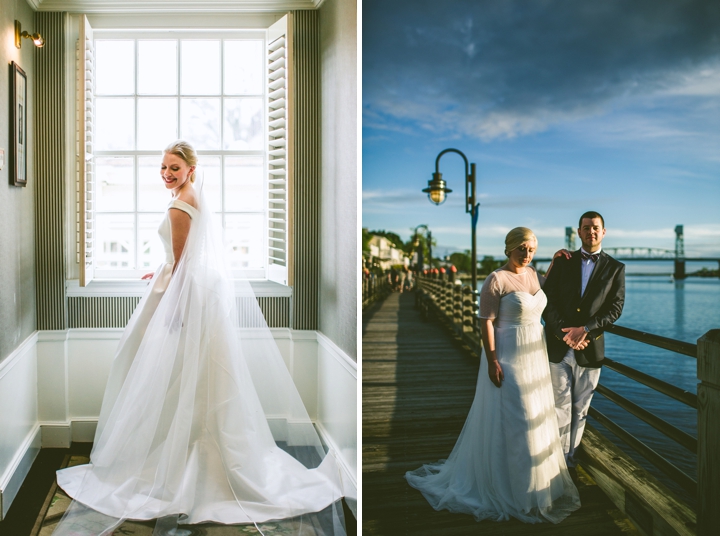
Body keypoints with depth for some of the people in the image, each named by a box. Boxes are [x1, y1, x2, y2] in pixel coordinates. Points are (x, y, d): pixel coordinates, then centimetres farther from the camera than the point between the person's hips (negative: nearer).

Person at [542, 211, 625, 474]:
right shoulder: (563, 263, 6)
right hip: (558, 348, 0)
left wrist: (585, 329, -16)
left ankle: (572, 458, 23)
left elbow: (615, 308, -3)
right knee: (560, 408, 4)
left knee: (580, 410, 10)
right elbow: (548, 302, 0)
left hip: (589, 349, 0)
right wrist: (564, 333, -13)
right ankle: (560, 460, 15)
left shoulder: (615, 268, 5)